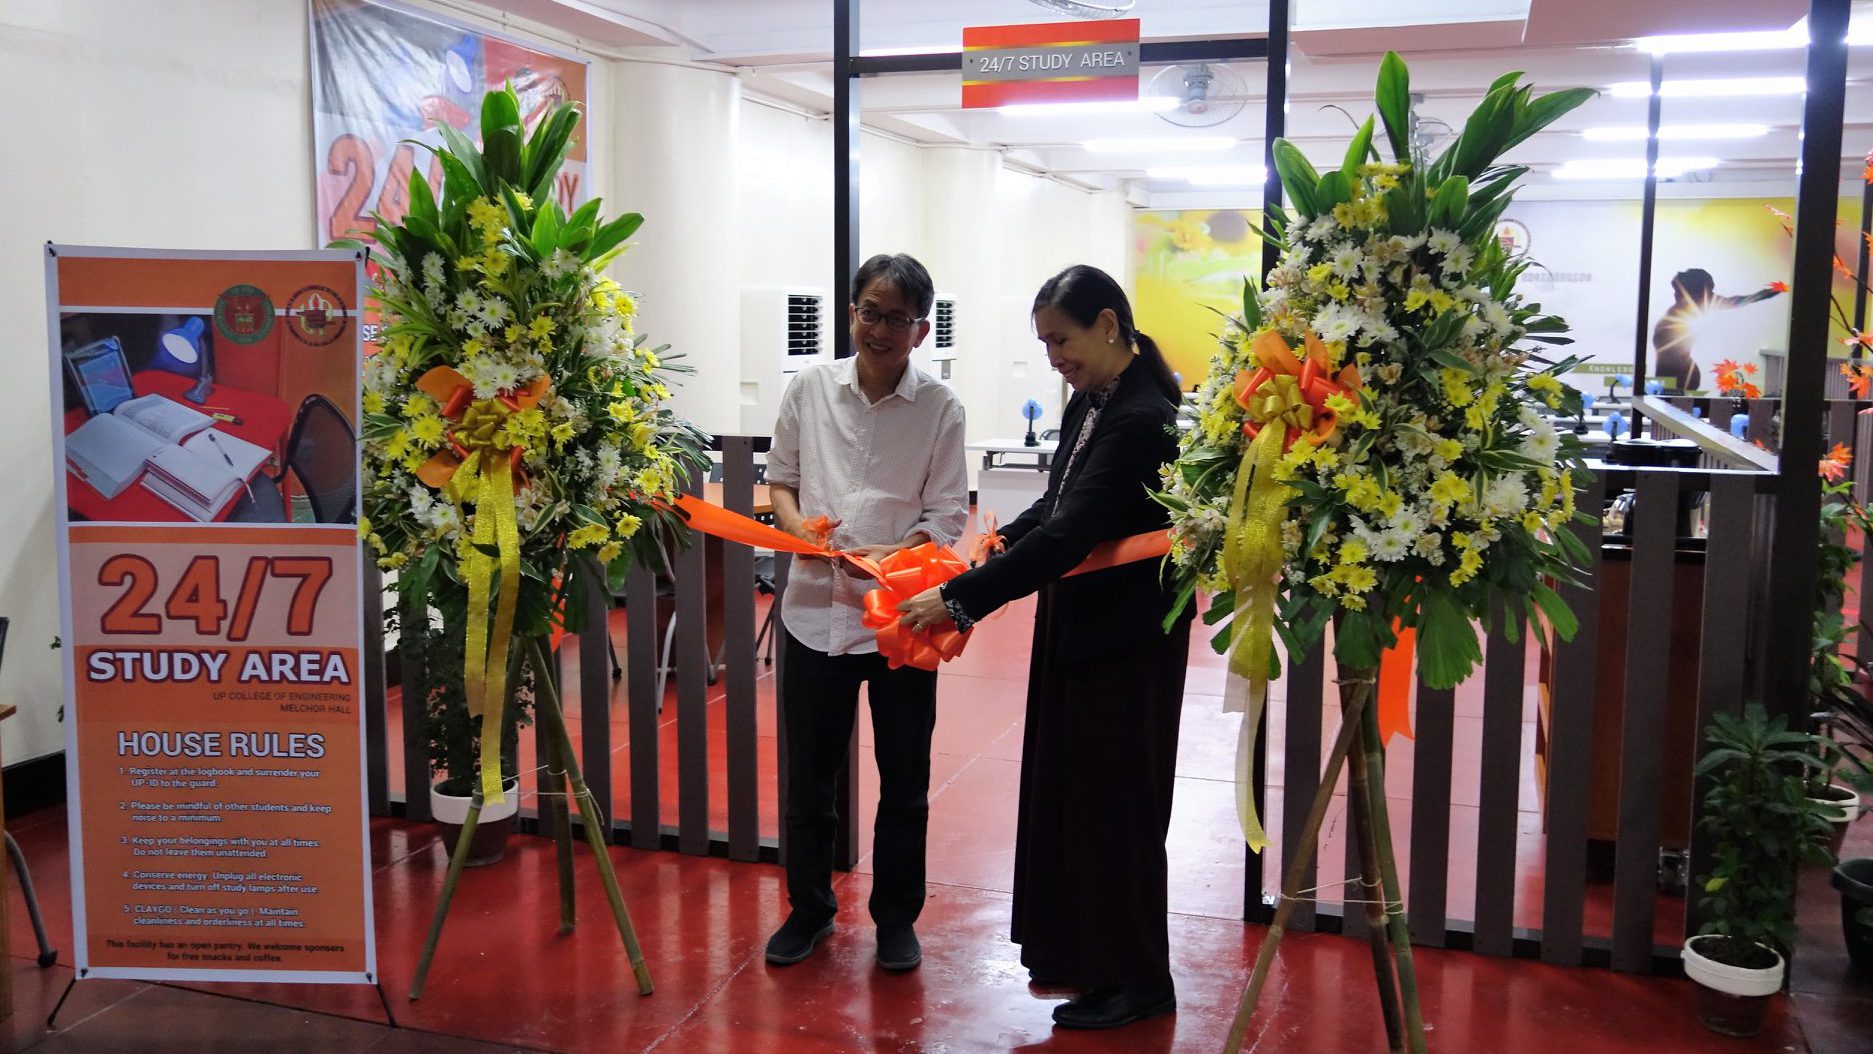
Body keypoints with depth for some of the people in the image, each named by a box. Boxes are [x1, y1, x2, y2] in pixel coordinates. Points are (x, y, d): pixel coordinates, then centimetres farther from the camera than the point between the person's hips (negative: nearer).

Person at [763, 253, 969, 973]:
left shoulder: (940, 407, -4)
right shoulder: (809, 389, 1)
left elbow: (947, 514, -6)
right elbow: (780, 481, 10)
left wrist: (891, 554, -23)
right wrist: (798, 524, -12)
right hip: (815, 609, 2)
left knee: (904, 780, 12)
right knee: (808, 776, 13)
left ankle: (896, 915, 31)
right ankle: (809, 907, 34)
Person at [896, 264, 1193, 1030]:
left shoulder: (1142, 420, -23)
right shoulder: (1088, 404, 5)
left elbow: (1069, 535, -28)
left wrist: (960, 600, -27)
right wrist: (1003, 543, -2)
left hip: (1125, 642, -9)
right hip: (1078, 628, 9)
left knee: (1114, 801, 3)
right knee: (1068, 789, 17)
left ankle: (1134, 979, 20)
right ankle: (1079, 948, 34)